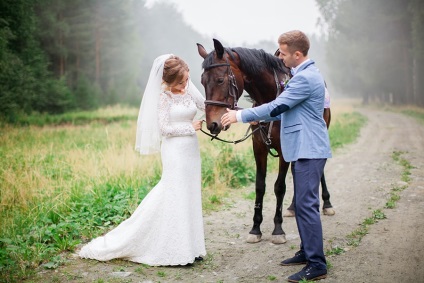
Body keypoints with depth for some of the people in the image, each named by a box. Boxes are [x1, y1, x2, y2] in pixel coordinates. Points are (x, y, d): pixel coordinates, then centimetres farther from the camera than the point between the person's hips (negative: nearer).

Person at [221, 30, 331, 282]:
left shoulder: (305, 78, -18)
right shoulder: (307, 74, 16)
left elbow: (278, 106, -19)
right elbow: (286, 109, 24)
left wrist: (241, 116, -12)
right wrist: (261, 117, 19)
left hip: (308, 151, -11)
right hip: (304, 149, 11)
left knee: (307, 205, -10)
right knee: (303, 204, 17)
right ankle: (307, 252, 27)